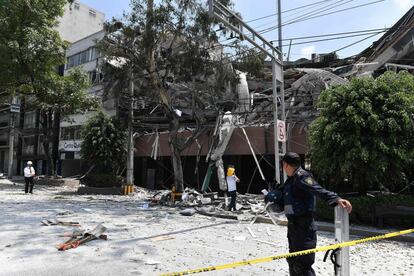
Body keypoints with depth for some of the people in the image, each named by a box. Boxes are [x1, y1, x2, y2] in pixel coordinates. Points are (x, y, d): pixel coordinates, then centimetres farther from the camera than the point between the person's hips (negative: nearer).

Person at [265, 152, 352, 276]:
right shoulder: (290, 180, 12)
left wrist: (337, 199, -47)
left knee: (302, 265, -7)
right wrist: (275, 196, 1)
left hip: (304, 227, -10)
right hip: (292, 226, 10)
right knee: (292, 261, 24)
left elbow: (320, 190, -31)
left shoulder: (302, 176, -15)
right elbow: (284, 204, 20)